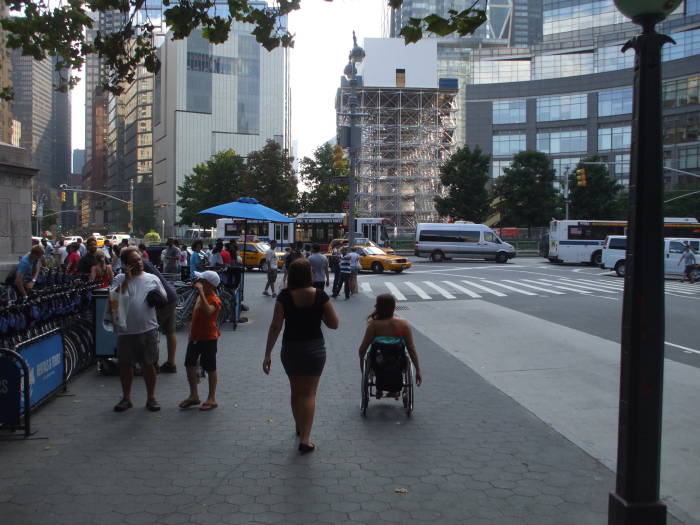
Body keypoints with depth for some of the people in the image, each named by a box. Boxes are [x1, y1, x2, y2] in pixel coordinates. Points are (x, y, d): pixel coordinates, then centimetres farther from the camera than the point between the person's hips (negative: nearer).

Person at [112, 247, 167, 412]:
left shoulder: (152, 279, 7)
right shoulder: (120, 279, 2)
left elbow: (164, 298, 15)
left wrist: (158, 298, -8)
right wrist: (127, 279, -15)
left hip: (148, 329, 0)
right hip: (126, 330, 0)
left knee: (148, 364, 7)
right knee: (125, 364, 9)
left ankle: (151, 397, 20)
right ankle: (126, 398, 25)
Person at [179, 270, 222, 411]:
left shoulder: (214, 300, -19)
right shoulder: (201, 296, 9)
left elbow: (207, 311, -43)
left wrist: (201, 292, -42)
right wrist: (191, 333, 22)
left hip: (208, 338, -9)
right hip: (195, 337, 9)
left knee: (210, 368, 3)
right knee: (190, 364, 14)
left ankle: (212, 399, 14)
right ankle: (194, 395, 27)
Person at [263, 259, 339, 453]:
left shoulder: (284, 296, -11)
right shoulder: (320, 296, -11)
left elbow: (275, 326, -14)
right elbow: (334, 324, -7)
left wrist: (268, 354, -10)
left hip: (290, 349, 2)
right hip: (315, 349, -1)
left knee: (296, 391, 21)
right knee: (309, 393, 6)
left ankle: (300, 428, 40)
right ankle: (305, 439, -2)